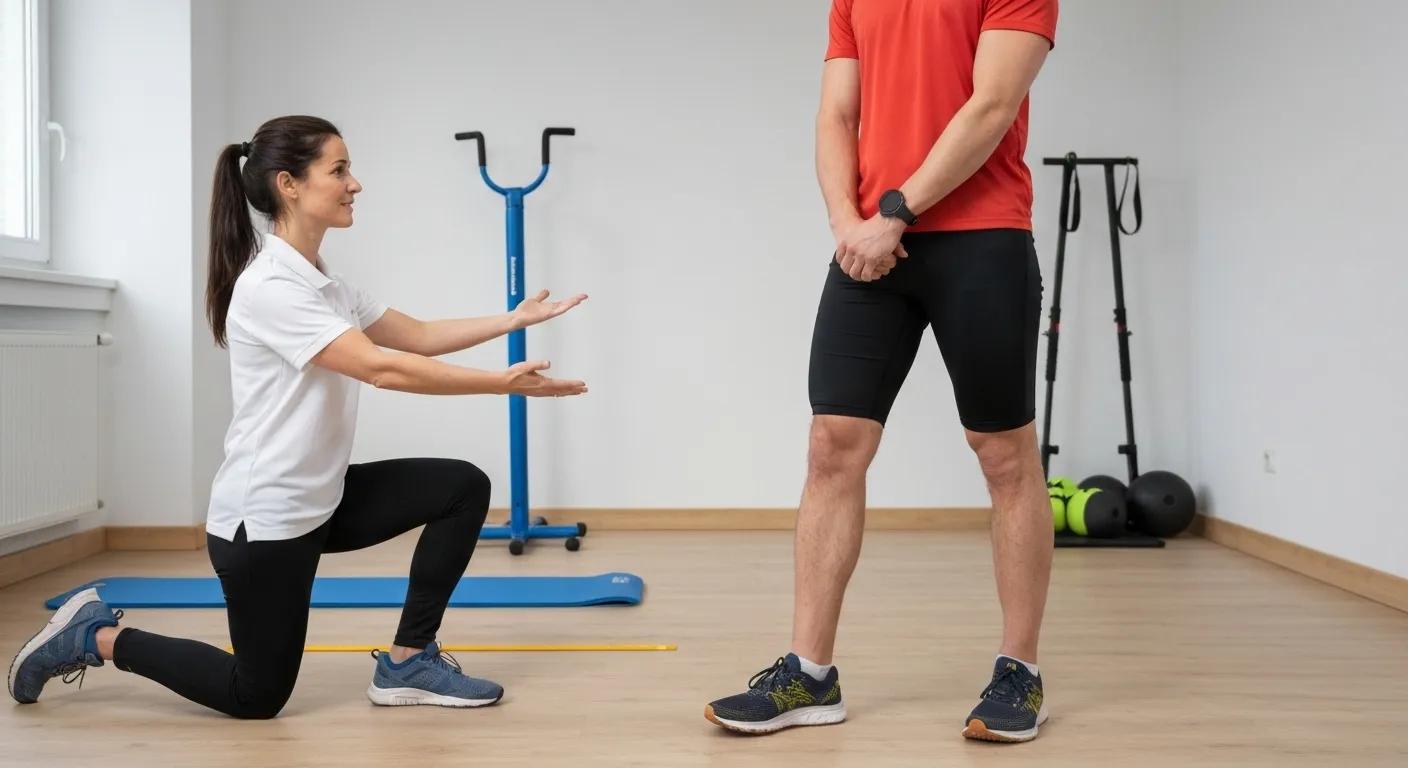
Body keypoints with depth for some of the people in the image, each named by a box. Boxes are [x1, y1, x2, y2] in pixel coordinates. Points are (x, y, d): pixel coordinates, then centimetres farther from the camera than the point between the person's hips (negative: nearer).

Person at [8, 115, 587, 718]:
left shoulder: (323, 283, 7)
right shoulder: (270, 286, -23)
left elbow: (418, 335, 14)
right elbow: (381, 368, -29)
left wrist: (515, 319, 5)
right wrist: (502, 384, -28)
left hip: (320, 503, 9)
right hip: (261, 519, -9)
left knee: (463, 487, -1)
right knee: (256, 697, 5)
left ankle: (407, 663, 7)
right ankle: (97, 637, 22)